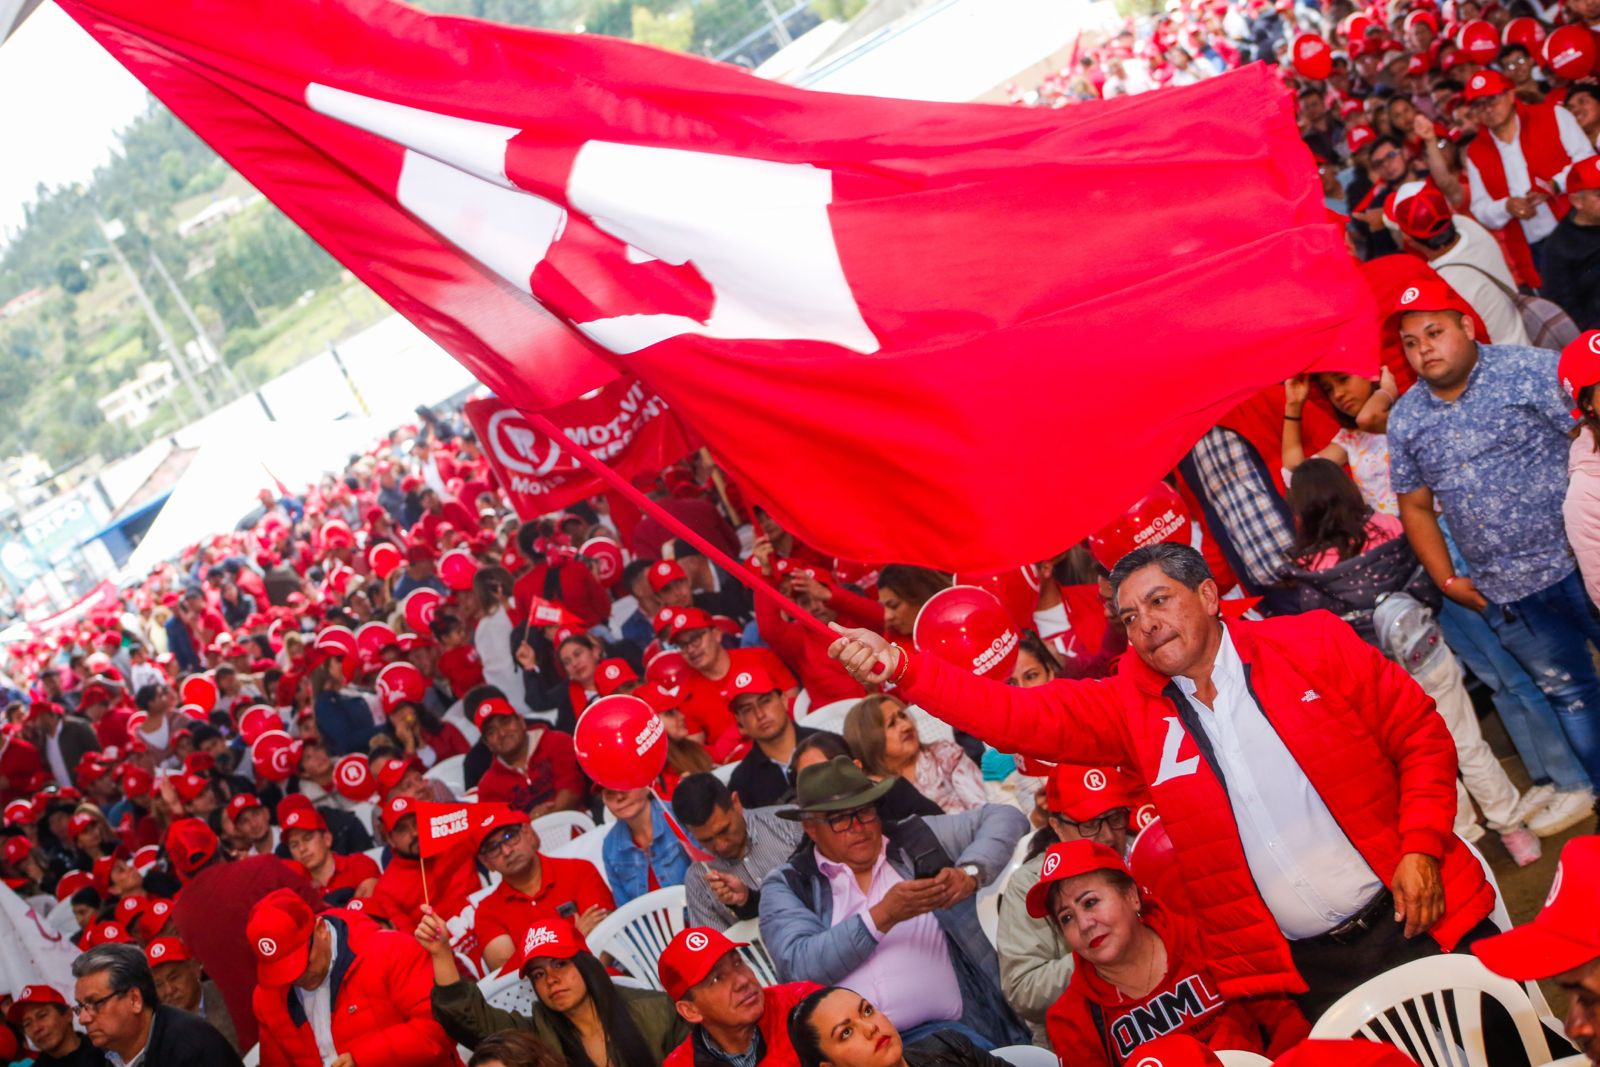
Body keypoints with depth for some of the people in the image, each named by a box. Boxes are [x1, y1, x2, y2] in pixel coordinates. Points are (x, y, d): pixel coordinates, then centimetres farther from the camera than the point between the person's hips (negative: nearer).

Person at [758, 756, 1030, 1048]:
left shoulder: (915, 840, 15)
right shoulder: (786, 886, 10)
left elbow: (1004, 817, 17)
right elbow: (799, 965, -6)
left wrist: (970, 873, -2)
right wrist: (882, 917, -12)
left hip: (939, 1029, 2)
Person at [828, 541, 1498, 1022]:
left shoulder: (1313, 644, -2)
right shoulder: (1130, 707, 2)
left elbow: (1421, 736, 2)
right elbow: (1016, 716, -8)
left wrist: (1421, 846, -10)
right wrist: (898, 668, -19)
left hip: (1411, 917, -1)